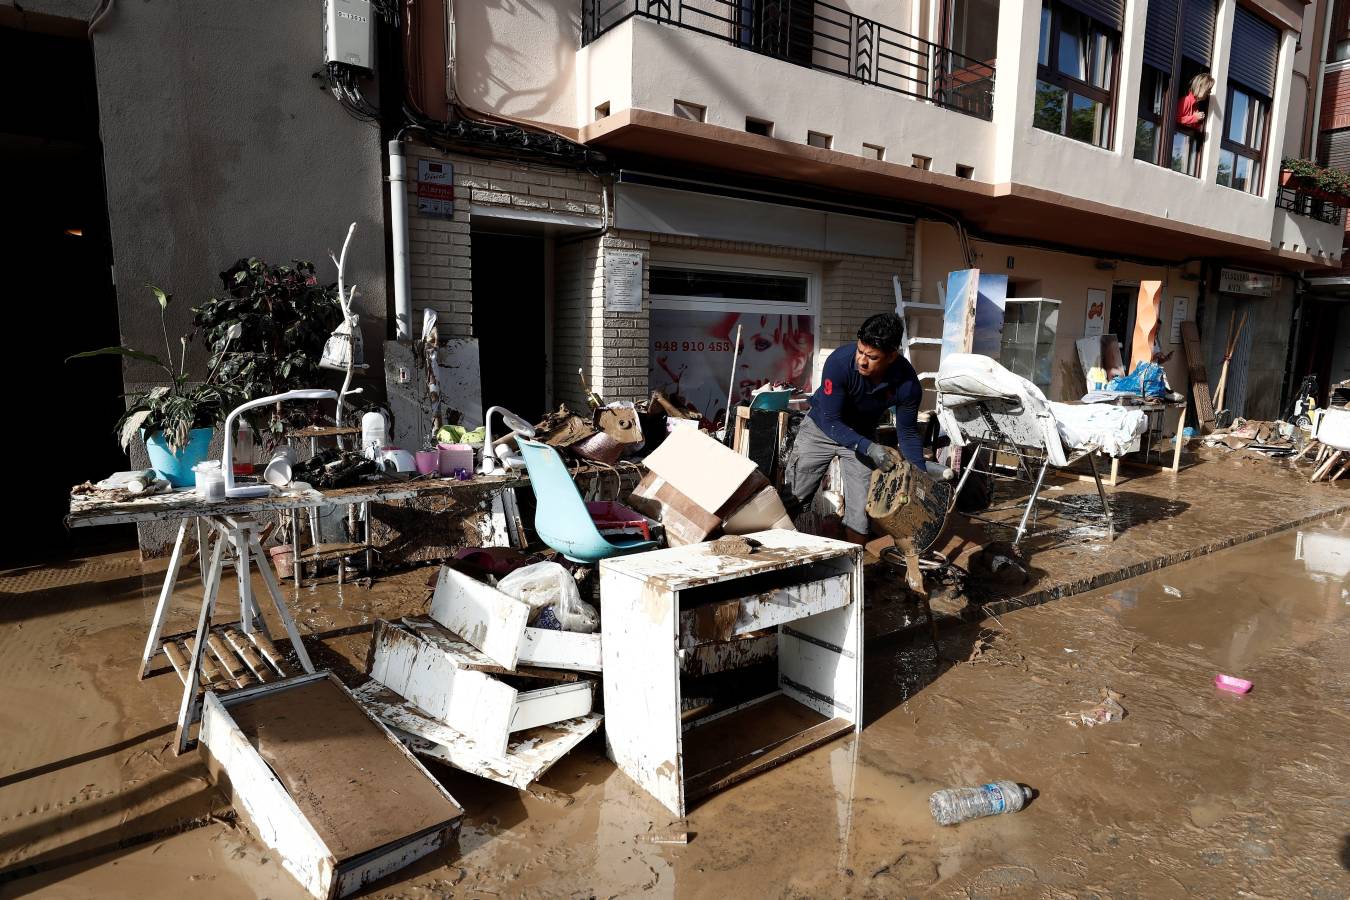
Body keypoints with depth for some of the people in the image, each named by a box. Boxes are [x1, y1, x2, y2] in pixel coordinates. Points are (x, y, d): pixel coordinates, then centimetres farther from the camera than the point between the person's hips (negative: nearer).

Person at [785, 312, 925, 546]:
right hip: (821, 428, -1)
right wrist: (869, 448, -41)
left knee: (861, 514, -1)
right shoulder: (840, 361, -33)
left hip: (863, 436, 2)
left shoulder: (907, 384, -25)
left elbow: (908, 433, -10)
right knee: (790, 499, 1)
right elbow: (830, 421, -30)